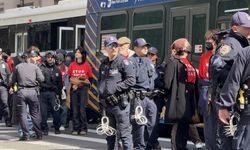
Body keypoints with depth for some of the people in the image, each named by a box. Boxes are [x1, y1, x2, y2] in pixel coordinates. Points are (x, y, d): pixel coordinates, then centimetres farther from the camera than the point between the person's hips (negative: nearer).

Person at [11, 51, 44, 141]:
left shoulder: (17, 67, 5)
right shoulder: (35, 67, 5)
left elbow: (13, 81, 6)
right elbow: (41, 79, -2)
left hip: (21, 91, -1)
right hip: (32, 91, 1)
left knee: (22, 114, 4)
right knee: (35, 114, 10)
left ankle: (25, 135, -1)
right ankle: (39, 134, 13)